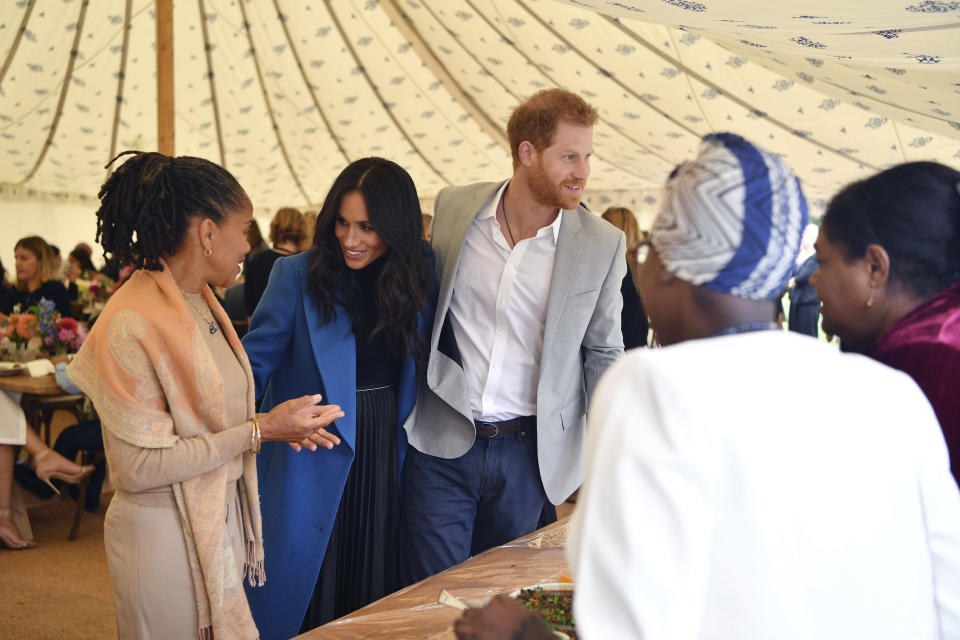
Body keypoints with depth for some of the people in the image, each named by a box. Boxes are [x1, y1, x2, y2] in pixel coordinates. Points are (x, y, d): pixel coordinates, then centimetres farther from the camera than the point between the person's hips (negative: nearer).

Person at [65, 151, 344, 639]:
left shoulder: (201, 301, 6)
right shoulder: (131, 324, -20)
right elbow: (139, 466, -22)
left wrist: (279, 424, 0)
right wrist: (259, 431, -21)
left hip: (222, 518, 8)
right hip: (165, 531, -8)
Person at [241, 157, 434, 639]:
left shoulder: (416, 274, 1)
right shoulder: (297, 275, -9)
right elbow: (255, 360, -9)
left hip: (387, 455, 3)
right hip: (312, 462, -3)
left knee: (379, 581, 15)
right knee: (305, 597, 7)